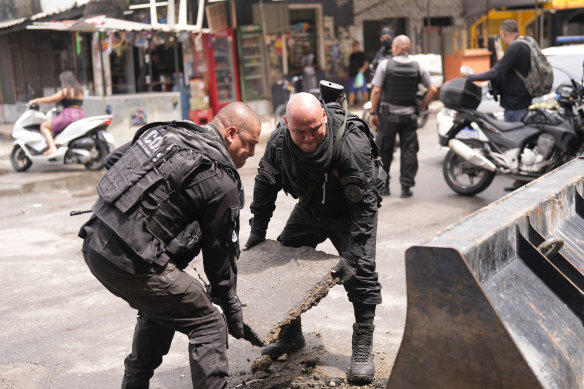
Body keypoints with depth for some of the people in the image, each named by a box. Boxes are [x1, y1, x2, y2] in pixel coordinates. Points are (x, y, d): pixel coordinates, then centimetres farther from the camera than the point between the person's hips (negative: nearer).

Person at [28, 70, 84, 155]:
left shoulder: (65, 91, -8)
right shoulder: (80, 91, 15)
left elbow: (50, 99, -6)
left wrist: (35, 100, 8)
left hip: (68, 117, -9)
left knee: (44, 126, 2)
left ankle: (52, 148, -15)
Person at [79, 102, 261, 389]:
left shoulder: (166, 130, 13)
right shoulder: (221, 183, -8)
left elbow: (113, 160, 23)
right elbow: (220, 252, -1)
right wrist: (231, 305, 12)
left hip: (95, 244, 9)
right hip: (132, 261, -9)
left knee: (159, 310, 31)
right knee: (208, 326, 0)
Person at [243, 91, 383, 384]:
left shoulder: (352, 145, -37)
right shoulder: (278, 141, -23)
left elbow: (364, 205, -31)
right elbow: (265, 185, -4)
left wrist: (352, 256, -35)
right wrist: (257, 232, -2)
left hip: (349, 212, -5)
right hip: (309, 208, 5)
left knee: (360, 272, -17)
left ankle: (362, 349, -2)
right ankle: (290, 335, 24)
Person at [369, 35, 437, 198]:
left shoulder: (385, 64, -7)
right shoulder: (417, 68, 2)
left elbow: (376, 91, -11)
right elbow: (433, 90, 0)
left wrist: (373, 113, -5)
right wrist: (420, 108, 9)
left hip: (388, 116, -2)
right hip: (409, 115, 2)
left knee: (384, 151, 10)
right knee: (409, 151, 7)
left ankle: (383, 185, 18)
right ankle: (406, 186, 6)